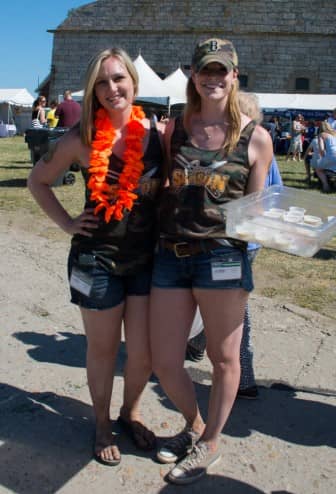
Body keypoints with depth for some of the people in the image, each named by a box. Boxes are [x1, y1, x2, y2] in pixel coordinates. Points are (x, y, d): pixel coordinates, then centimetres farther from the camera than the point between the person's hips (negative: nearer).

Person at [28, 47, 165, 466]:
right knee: (103, 351, 13)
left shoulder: (157, 133, -3)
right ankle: (102, 425, 37)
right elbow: (37, 181, 6)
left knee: (144, 355, 8)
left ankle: (130, 412, 39)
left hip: (147, 258, 2)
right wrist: (67, 223, -2)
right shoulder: (81, 138, -6)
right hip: (96, 259, -1)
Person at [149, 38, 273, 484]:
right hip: (171, 255, 4)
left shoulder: (255, 138, 0)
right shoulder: (174, 129, 8)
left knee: (224, 359, 11)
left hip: (222, 256, -3)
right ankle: (194, 425, 39)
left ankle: (210, 444, 35)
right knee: (163, 363, 9)